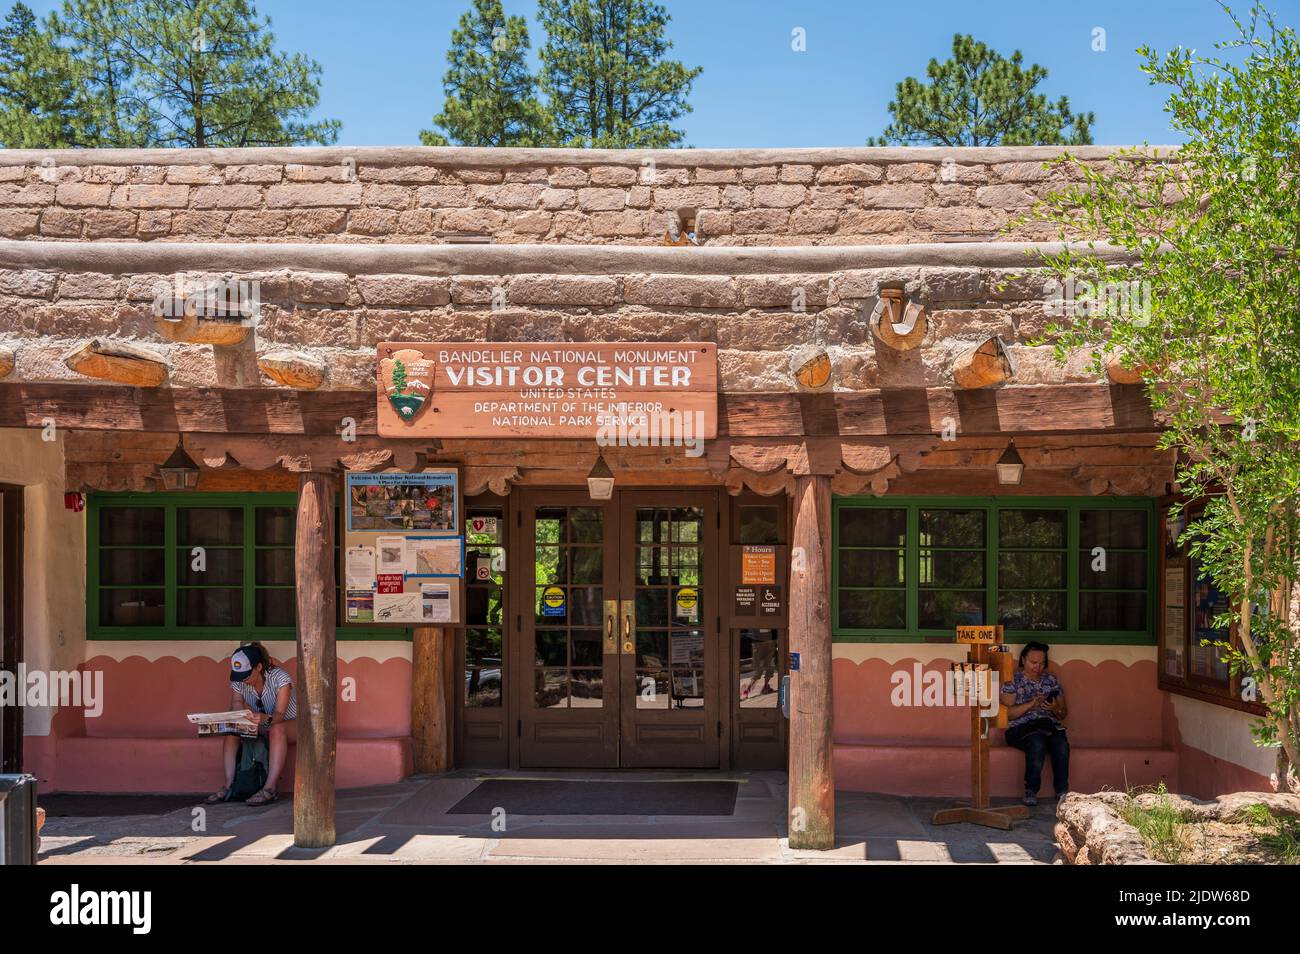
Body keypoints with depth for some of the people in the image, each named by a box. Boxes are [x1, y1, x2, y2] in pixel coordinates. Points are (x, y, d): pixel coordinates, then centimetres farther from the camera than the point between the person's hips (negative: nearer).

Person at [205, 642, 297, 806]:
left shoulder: (280, 678, -23)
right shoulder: (238, 682, -8)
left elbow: (279, 714, -29)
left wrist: (266, 719, -52)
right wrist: (242, 710, -29)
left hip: (288, 724, -5)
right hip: (260, 727, 5)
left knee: (276, 729, -39)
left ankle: (270, 789, -44)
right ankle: (229, 785, -25)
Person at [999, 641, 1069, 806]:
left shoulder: (1052, 681, 17)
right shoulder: (1013, 680, 6)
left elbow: (1063, 713, 18)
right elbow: (1007, 713, -3)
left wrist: (1055, 708, -6)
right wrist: (1031, 704, -15)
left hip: (1051, 726, 3)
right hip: (1021, 728, -3)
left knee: (1062, 745, -32)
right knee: (1037, 743, -37)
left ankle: (1062, 792, -22)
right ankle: (1031, 790, -26)